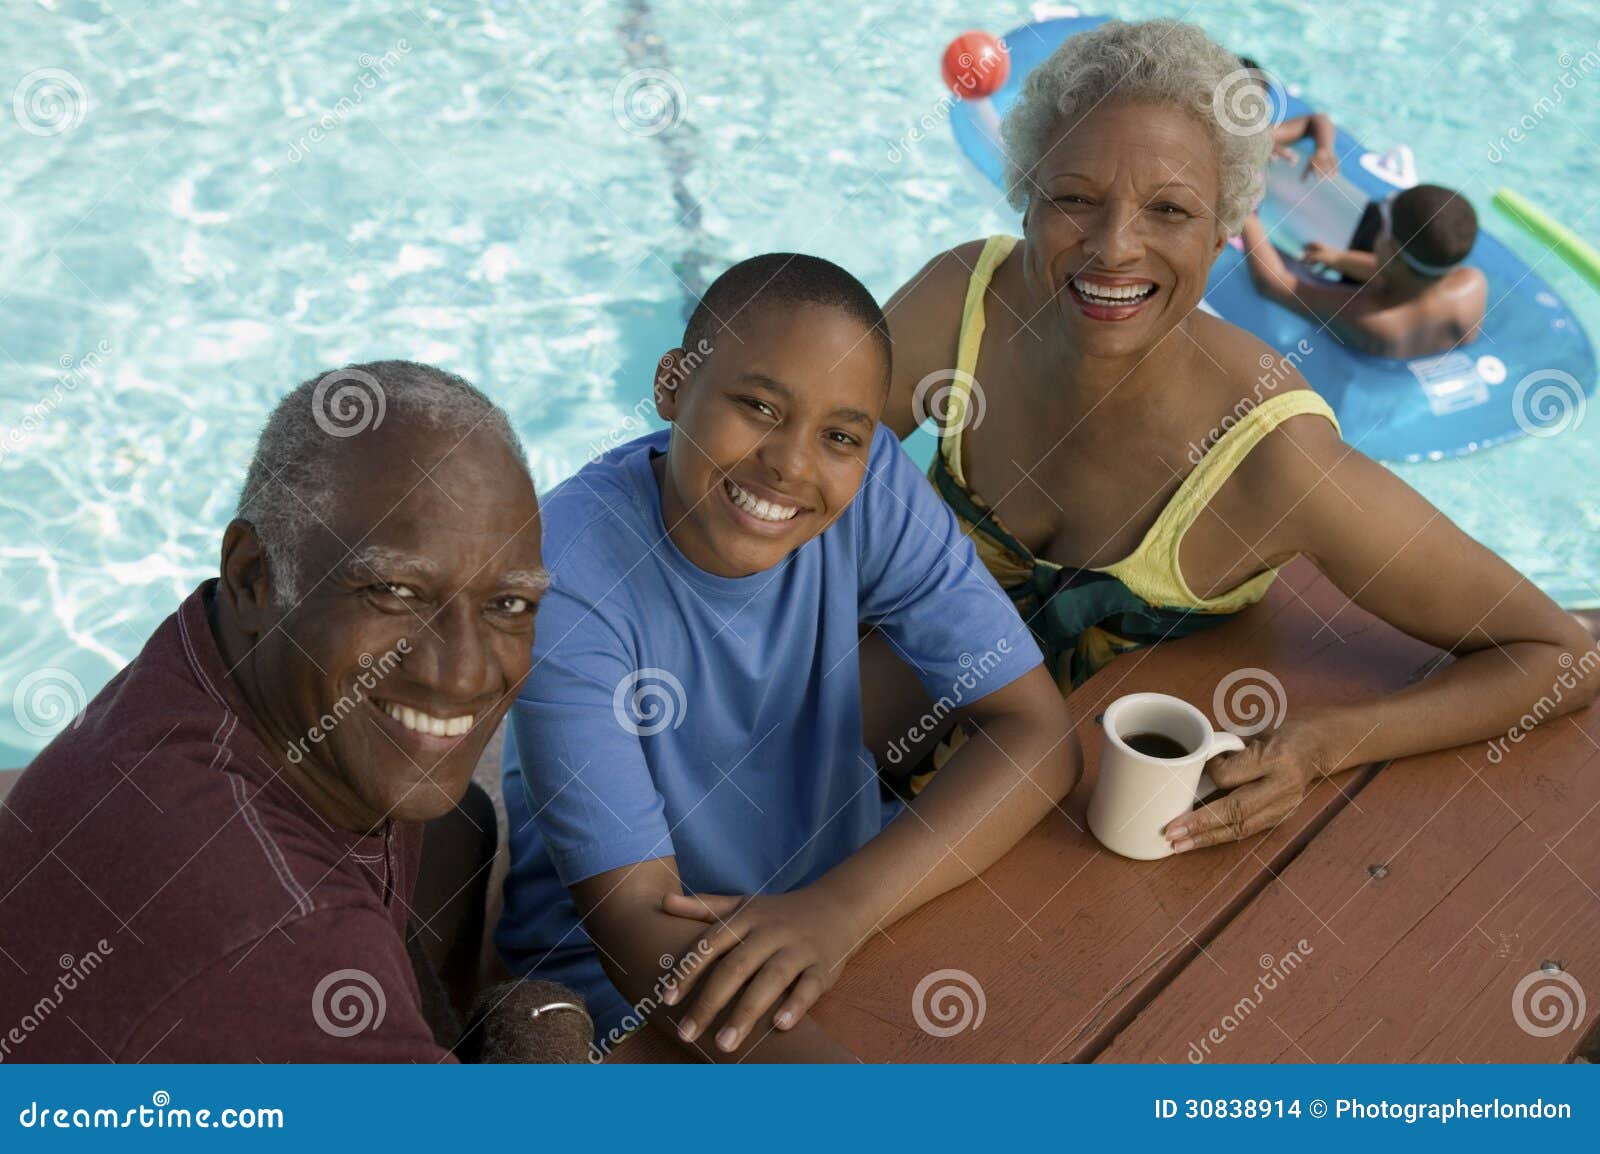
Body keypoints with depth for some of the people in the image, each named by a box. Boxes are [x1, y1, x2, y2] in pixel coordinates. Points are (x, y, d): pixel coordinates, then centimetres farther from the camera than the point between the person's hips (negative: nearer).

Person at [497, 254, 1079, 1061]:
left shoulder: (872, 484, -14)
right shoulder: (567, 573, -26)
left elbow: (1037, 731, -16)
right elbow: (635, 916, -27)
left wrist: (841, 905, -32)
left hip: (838, 883, 4)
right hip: (619, 966, -3)